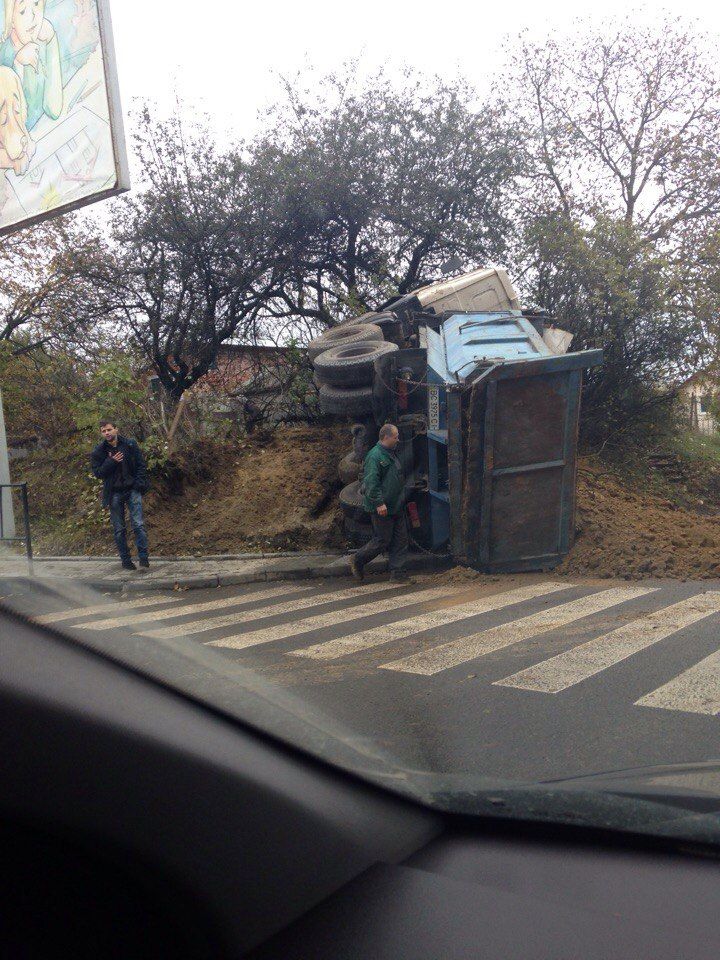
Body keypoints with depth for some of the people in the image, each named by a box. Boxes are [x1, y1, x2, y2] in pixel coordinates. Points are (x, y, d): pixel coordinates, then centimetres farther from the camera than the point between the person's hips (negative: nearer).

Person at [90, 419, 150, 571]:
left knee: (138, 524, -10)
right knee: (119, 529, 4)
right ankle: (125, 560, 11)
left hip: (132, 490, -1)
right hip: (114, 493, 1)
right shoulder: (98, 452, 3)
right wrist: (111, 461, -15)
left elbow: (141, 465, 6)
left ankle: (143, 557, -8)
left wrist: (140, 484, -6)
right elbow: (97, 473, -3)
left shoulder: (130, 445, 4)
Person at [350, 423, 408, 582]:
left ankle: (397, 571, 14)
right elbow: (371, 482, -24)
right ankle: (357, 561, 16)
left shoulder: (390, 454, 15)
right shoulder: (375, 456, -17)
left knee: (400, 539, 8)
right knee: (382, 540, -2)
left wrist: (401, 500, 25)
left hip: (396, 507, 10)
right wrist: (379, 503, -26)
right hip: (382, 509, -10)